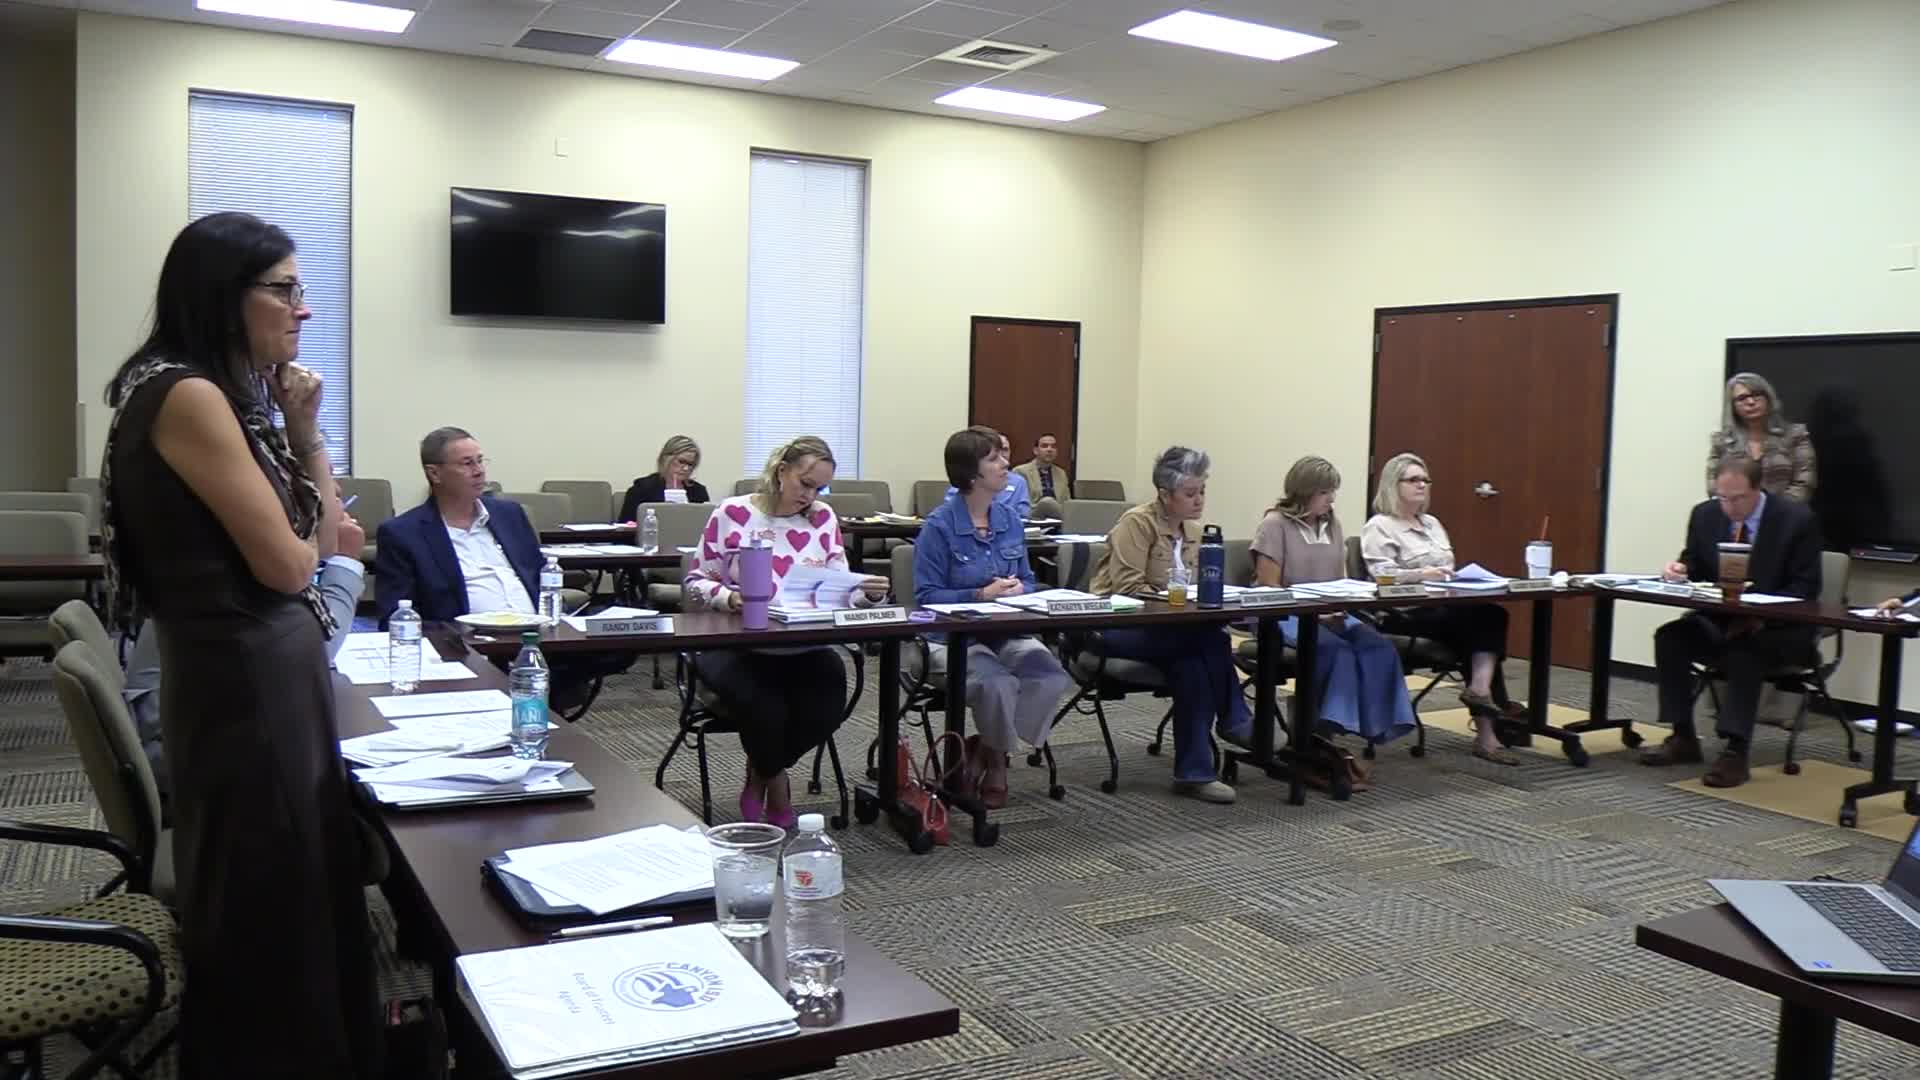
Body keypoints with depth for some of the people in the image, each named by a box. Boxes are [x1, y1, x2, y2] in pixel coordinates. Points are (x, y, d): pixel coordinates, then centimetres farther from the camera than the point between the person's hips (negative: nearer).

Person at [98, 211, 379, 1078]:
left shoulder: (232, 397, 12)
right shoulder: (188, 396, -16)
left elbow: (324, 539, 13)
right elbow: (285, 565, -18)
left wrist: (302, 429, 3)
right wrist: (300, 533, 4)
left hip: (280, 669, 9)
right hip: (246, 678, -9)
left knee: (298, 896, 20)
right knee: (267, 913, 6)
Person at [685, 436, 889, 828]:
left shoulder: (822, 518, 10)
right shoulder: (732, 514, 0)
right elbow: (696, 583, 2)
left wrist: (866, 593, -18)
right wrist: (730, 597, -19)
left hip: (804, 648, 3)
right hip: (736, 646, -3)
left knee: (828, 703, -26)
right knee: (763, 705, -32)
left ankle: (761, 773, 7)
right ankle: (776, 786, 6)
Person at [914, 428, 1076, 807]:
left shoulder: (1009, 519, 9)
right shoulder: (939, 526, -9)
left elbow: (1027, 580, 16)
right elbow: (926, 596, -11)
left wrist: (1018, 590, -8)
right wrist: (982, 595, -21)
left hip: (1008, 633, 5)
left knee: (1053, 677, -22)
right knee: (998, 683, -33)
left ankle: (984, 748, -1)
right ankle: (996, 761, 0)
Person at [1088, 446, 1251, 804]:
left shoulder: (1194, 530, 12)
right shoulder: (1137, 522, -11)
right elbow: (1129, 588, -20)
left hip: (1165, 629, 7)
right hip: (1118, 627, -7)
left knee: (1193, 662, -28)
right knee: (1210, 636, -29)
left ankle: (1194, 772, -22)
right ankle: (1234, 721, -11)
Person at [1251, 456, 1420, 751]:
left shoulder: (1332, 524, 14)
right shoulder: (1275, 525, -6)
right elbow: (1269, 588, -11)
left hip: (1330, 614, 6)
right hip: (1284, 615, -6)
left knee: (1379, 647, -20)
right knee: (1337, 649, -32)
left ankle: (1377, 727, -19)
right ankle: (1333, 727, -25)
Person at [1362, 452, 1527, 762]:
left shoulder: (1432, 523, 24)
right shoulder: (1379, 527, -2)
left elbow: (1448, 569, 26)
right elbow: (1380, 574, -14)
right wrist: (1419, 574, -27)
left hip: (1444, 607, 8)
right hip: (1404, 613, -8)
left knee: (1489, 616, -21)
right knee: (1483, 616, -24)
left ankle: (1481, 690, -31)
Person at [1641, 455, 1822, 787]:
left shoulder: (1796, 520, -10)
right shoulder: (1705, 514, 1)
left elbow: (1806, 587, -11)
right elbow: (1694, 567, 13)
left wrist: (1762, 613, -28)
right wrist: (1680, 569, -13)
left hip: (1778, 629, -4)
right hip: (1718, 620, 5)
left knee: (1745, 649, -35)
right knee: (1670, 636, -21)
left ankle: (1735, 751, -32)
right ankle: (1683, 738, -12)